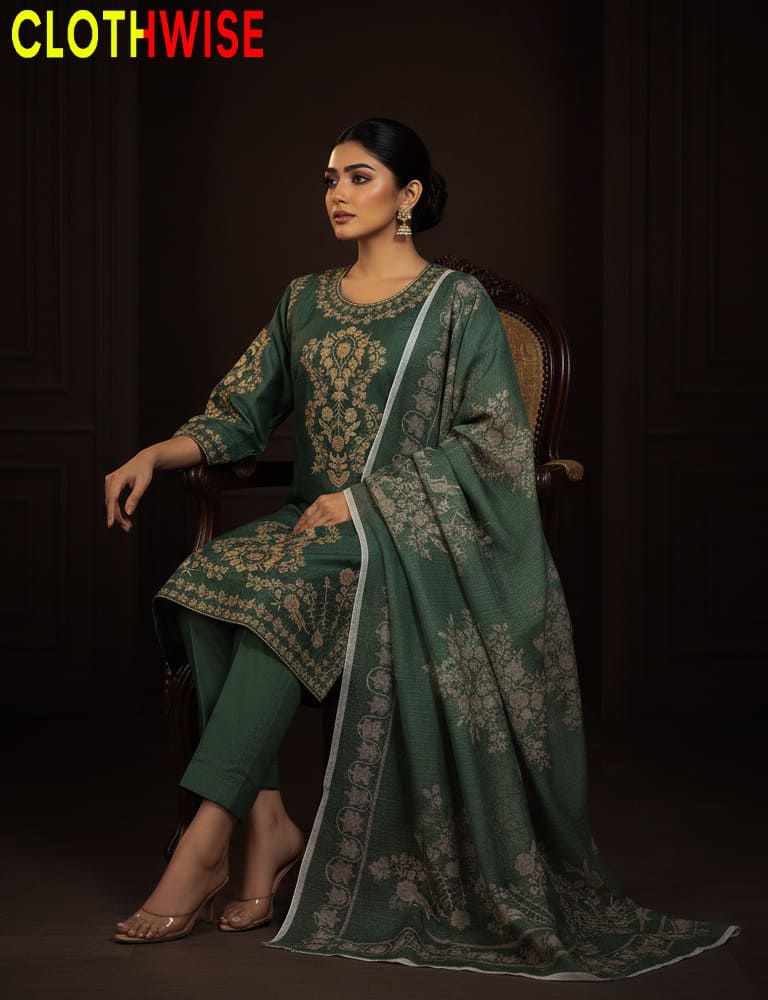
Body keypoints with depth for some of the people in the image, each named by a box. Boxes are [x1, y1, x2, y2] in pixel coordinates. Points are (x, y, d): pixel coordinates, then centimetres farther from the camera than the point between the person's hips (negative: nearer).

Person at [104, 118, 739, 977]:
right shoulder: (304, 300, 17)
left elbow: (493, 441, -8)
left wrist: (365, 498, -16)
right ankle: (268, 826, -23)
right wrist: (154, 454, -4)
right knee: (208, 582, -26)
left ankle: (207, 841, -30)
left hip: (414, 532, -5)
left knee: (283, 591, -34)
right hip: (316, 521, 5)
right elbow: (240, 414, 15)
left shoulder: (457, 302, 1)